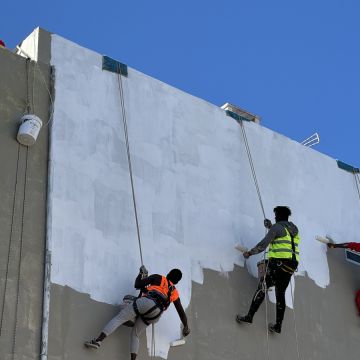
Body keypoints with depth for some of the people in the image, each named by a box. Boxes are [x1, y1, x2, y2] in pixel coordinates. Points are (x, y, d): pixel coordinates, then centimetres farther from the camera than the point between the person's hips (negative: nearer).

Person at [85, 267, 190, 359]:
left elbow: (137, 285, 14)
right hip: (155, 315, 4)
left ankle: (98, 340, -21)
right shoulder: (174, 293, 30)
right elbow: (181, 312, 37)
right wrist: (186, 327, 51)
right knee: (135, 334, 16)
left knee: (119, 318, -5)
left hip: (146, 302, -4)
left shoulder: (158, 278, 20)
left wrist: (141, 274, 33)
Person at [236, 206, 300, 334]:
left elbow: (263, 244, -9)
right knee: (280, 294, 12)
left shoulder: (277, 227, -4)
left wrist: (250, 253, 3)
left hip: (277, 263, -7)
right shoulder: (294, 229, 17)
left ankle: (249, 317, -4)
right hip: (291, 267, 7)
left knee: (262, 288, -1)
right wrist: (270, 227, 32)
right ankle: (278, 325, 12)